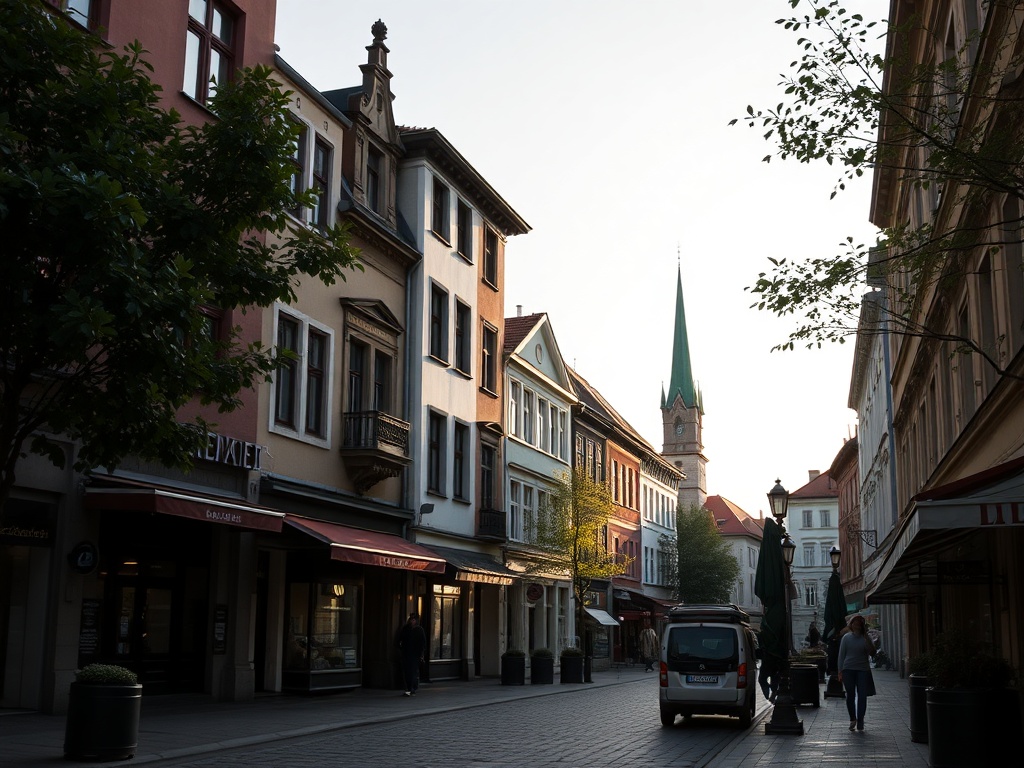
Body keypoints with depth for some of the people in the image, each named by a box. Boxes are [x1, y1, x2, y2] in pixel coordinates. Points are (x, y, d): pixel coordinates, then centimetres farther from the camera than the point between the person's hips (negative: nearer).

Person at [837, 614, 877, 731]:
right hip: (848, 670, 0)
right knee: (850, 695, 4)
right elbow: (841, 655, 6)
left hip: (863, 670, 0)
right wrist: (840, 671, 1)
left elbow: (872, 653, -4)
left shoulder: (865, 638, 5)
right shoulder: (846, 637, 5)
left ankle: (860, 721, 3)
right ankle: (852, 718, 21)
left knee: (862, 695, -4)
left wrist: (866, 638, -14)